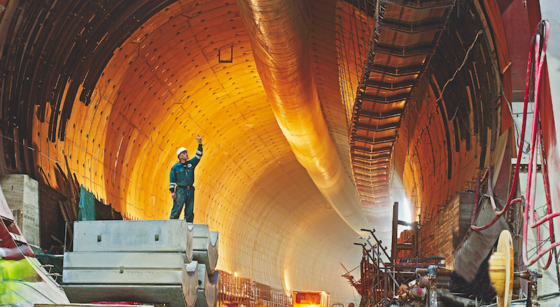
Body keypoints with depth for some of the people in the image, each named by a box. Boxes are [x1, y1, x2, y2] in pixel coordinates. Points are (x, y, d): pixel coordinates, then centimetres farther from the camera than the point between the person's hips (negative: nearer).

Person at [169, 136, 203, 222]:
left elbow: (198, 156, 7)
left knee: (190, 211, 4)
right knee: (177, 209, -9)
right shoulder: (175, 167, 0)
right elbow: (172, 180, 0)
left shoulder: (191, 163, 11)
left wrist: (200, 144, -4)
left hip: (190, 190, 4)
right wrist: (172, 191, -7)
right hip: (180, 190, -4)